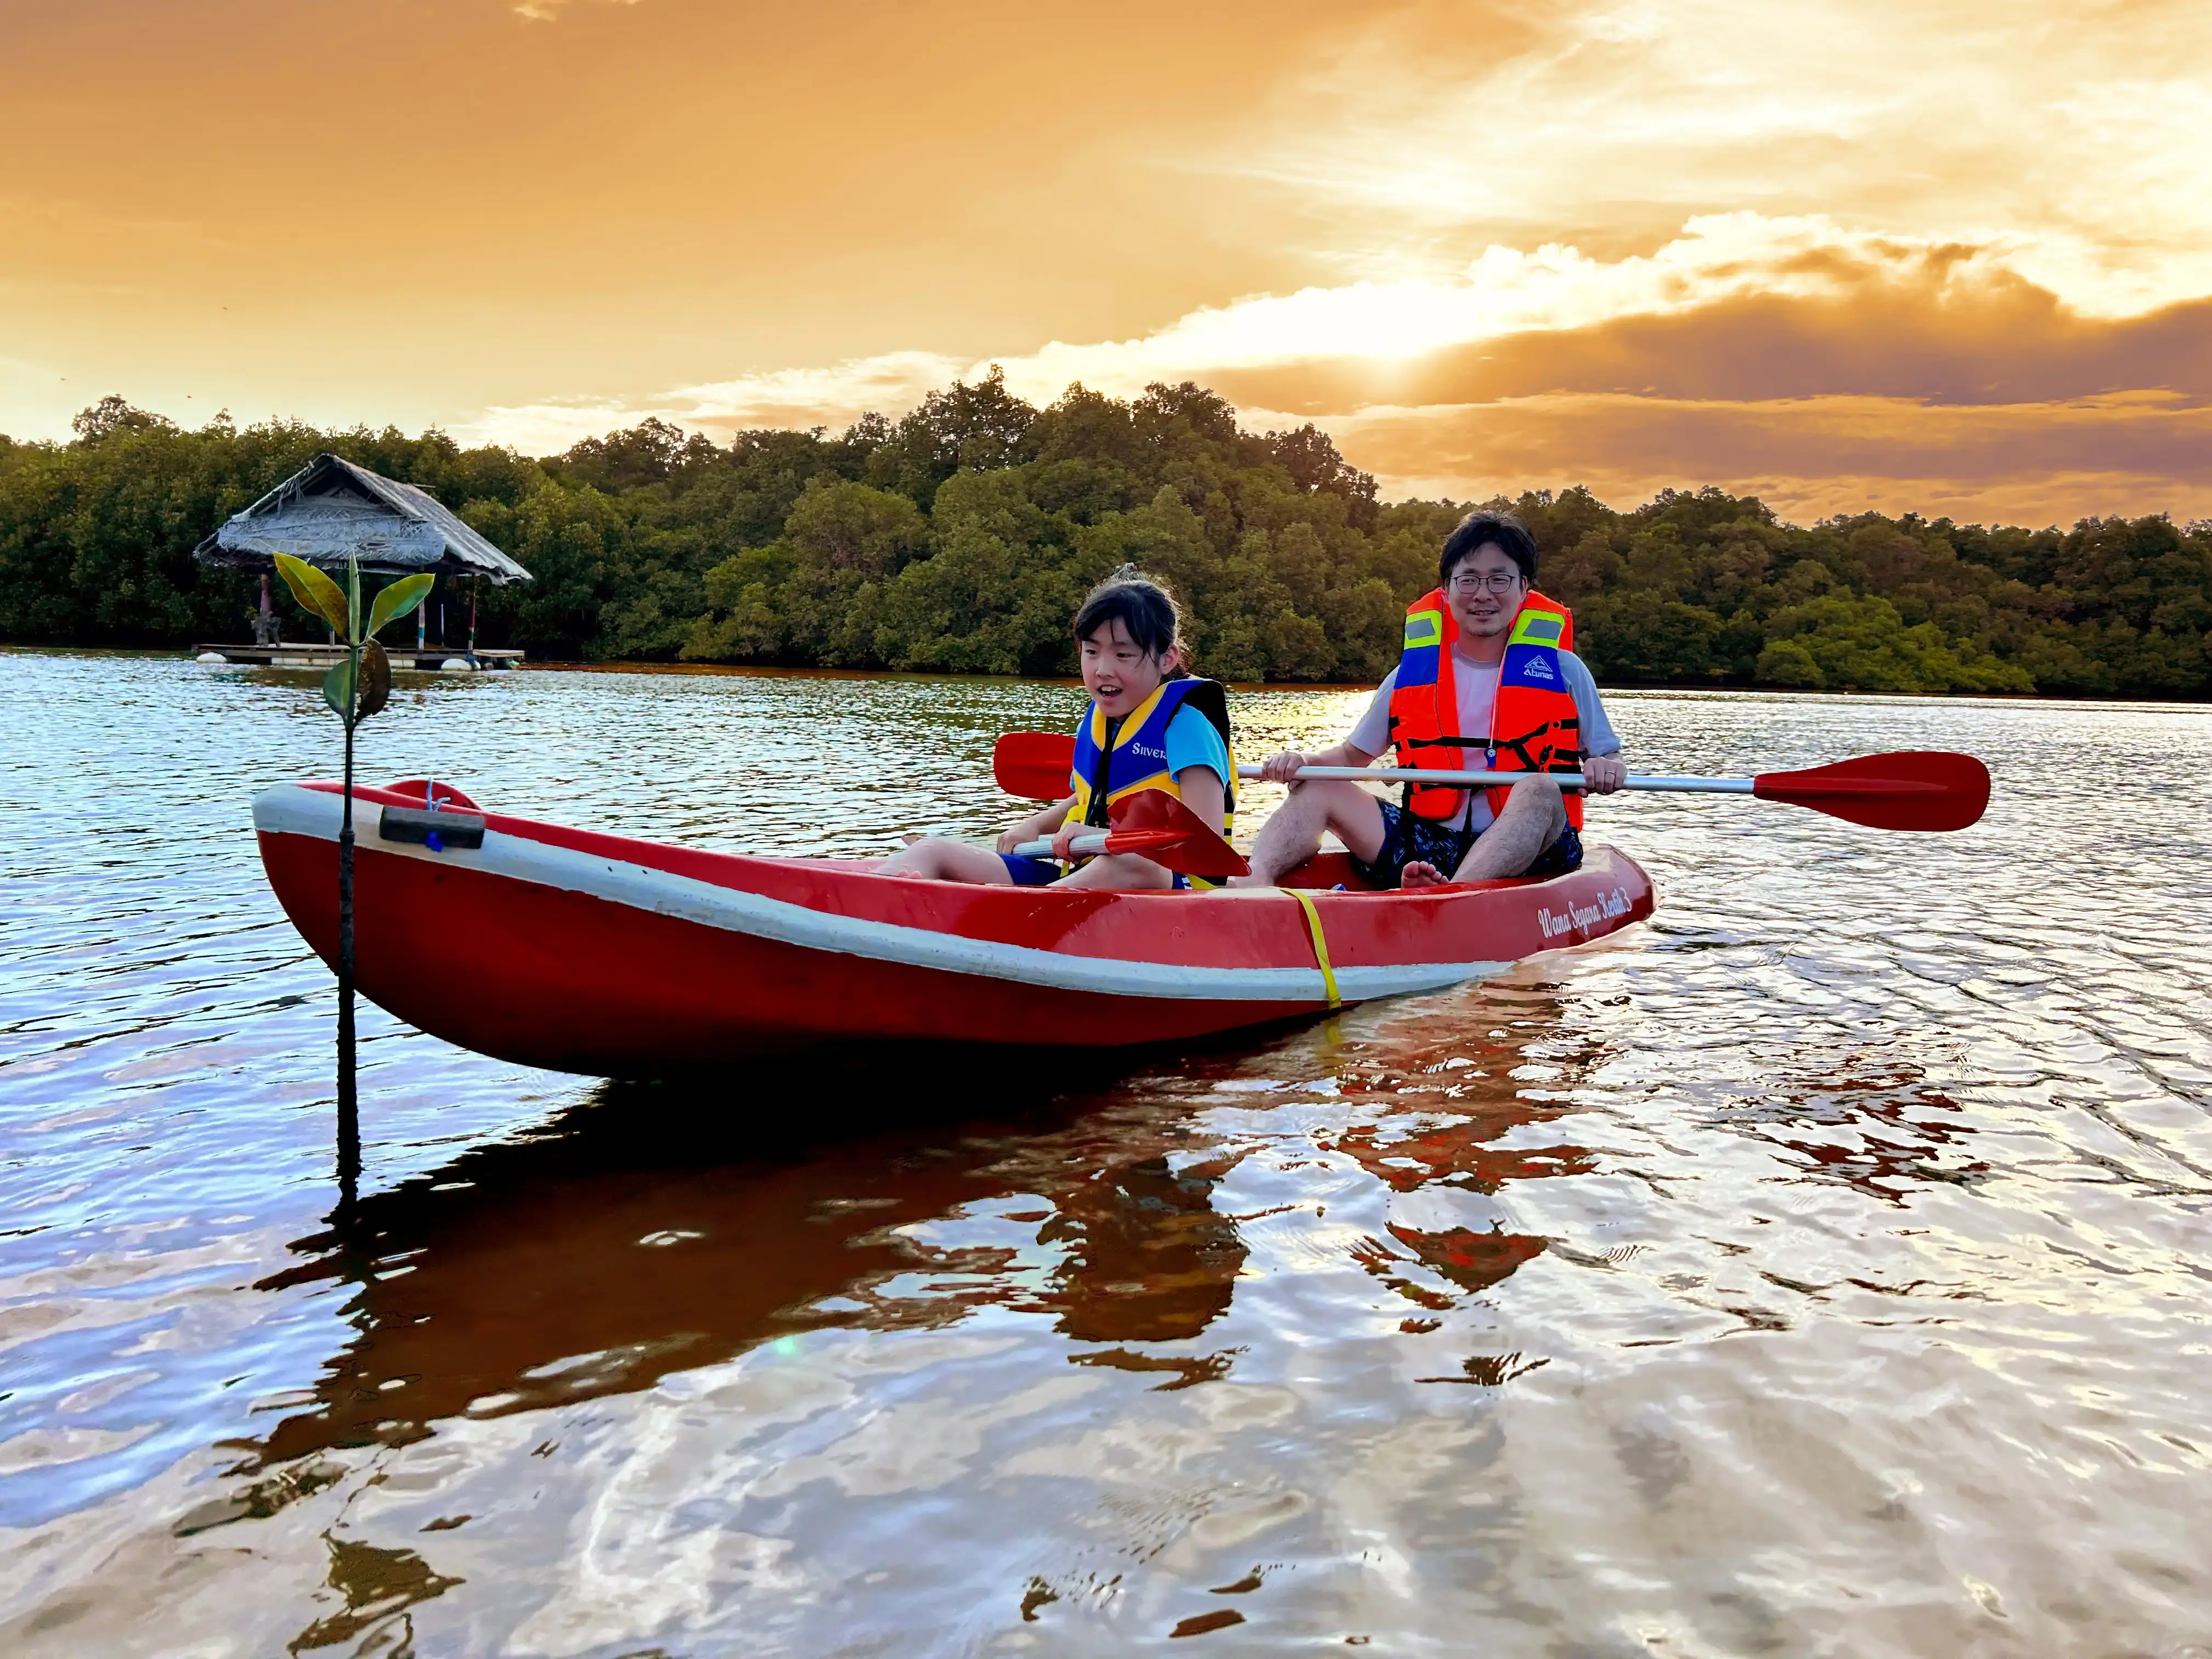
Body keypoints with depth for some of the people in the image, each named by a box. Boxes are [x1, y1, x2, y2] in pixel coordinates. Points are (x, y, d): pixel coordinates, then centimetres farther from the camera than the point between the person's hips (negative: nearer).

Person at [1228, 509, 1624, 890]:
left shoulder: (1562, 670, 5)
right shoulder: (1413, 672, 10)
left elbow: (1610, 758, 8)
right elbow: (1354, 754, 16)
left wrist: (1605, 769, -17)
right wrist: (1301, 761, -5)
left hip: (1530, 850, -3)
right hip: (1427, 846, 3)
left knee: (1539, 791, -34)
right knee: (1318, 789, -10)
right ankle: (1254, 883, -39)